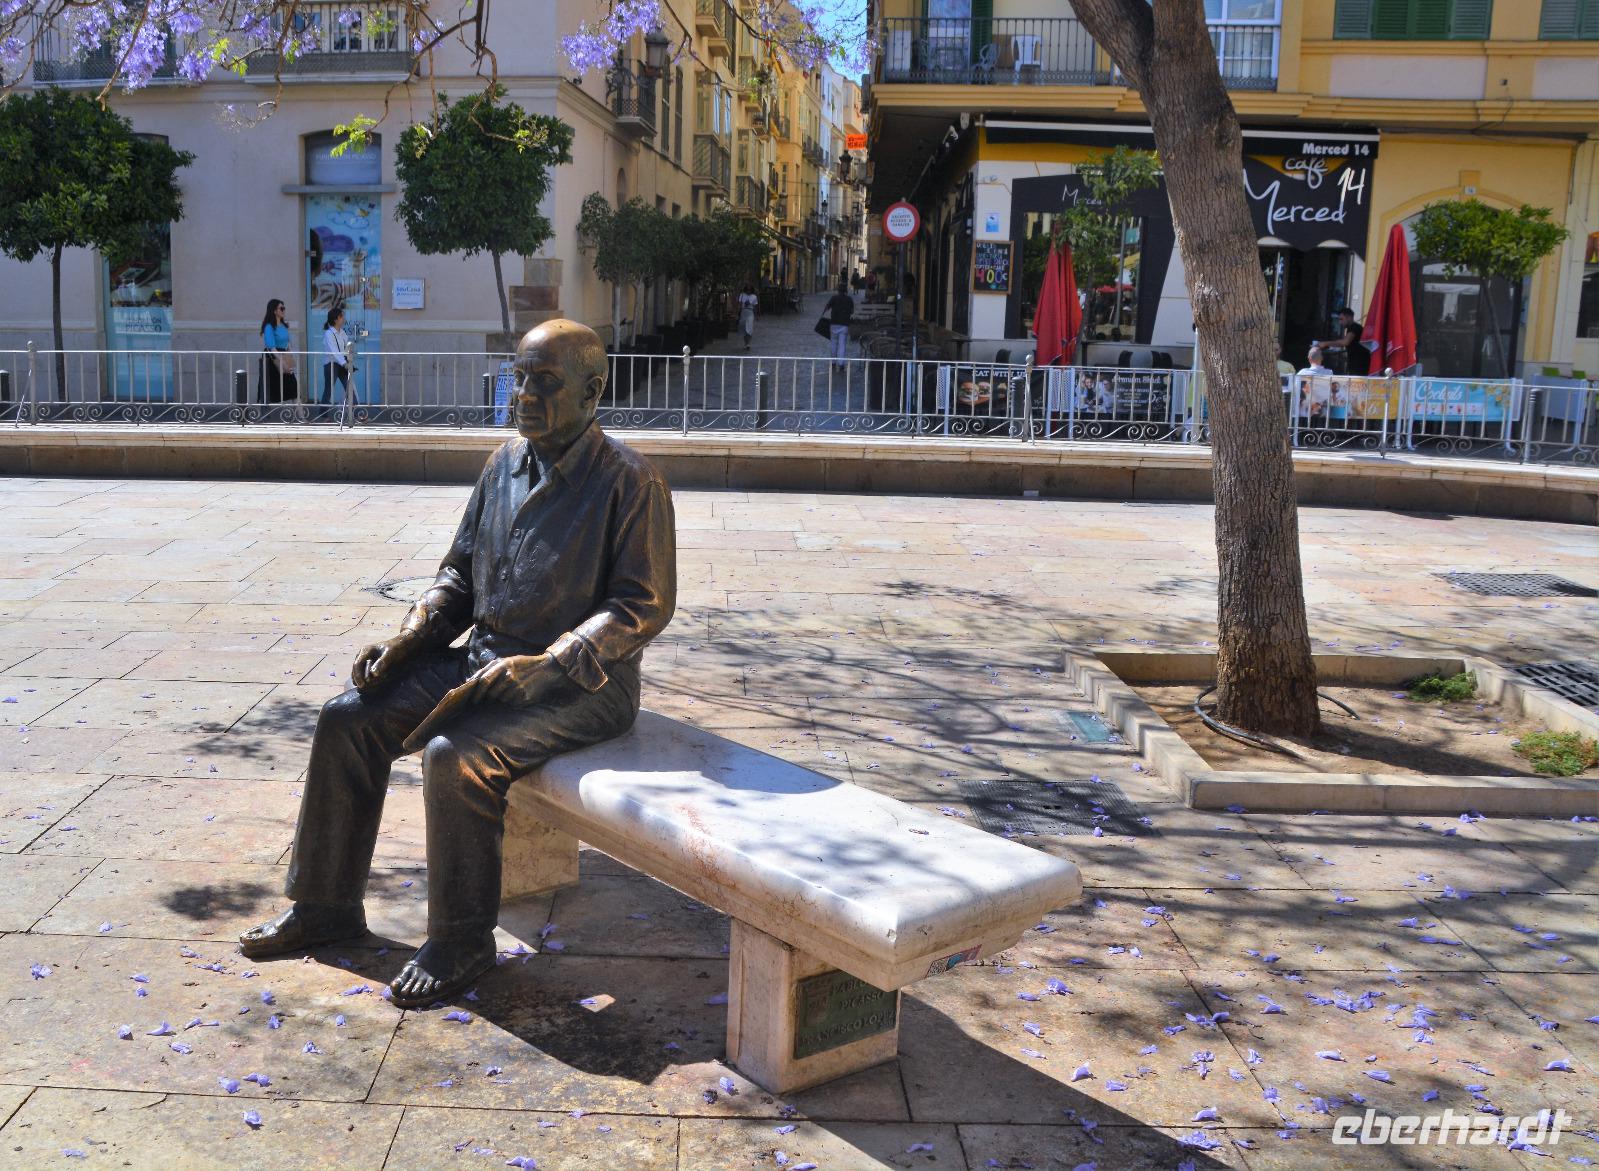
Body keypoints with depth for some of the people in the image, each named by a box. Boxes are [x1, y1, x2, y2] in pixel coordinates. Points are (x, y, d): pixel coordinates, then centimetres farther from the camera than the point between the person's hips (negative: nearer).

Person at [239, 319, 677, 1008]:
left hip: (580, 685, -7)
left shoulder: (629, 482, -13)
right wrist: (406, 639, 0)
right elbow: (459, 572, 17)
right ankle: (325, 904, 10)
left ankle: (462, 941, -9)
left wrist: (541, 666, -24)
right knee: (348, 718, -4)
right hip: (487, 658, 8)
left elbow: (643, 606, -16)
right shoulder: (505, 465, 9)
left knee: (456, 756, -30)